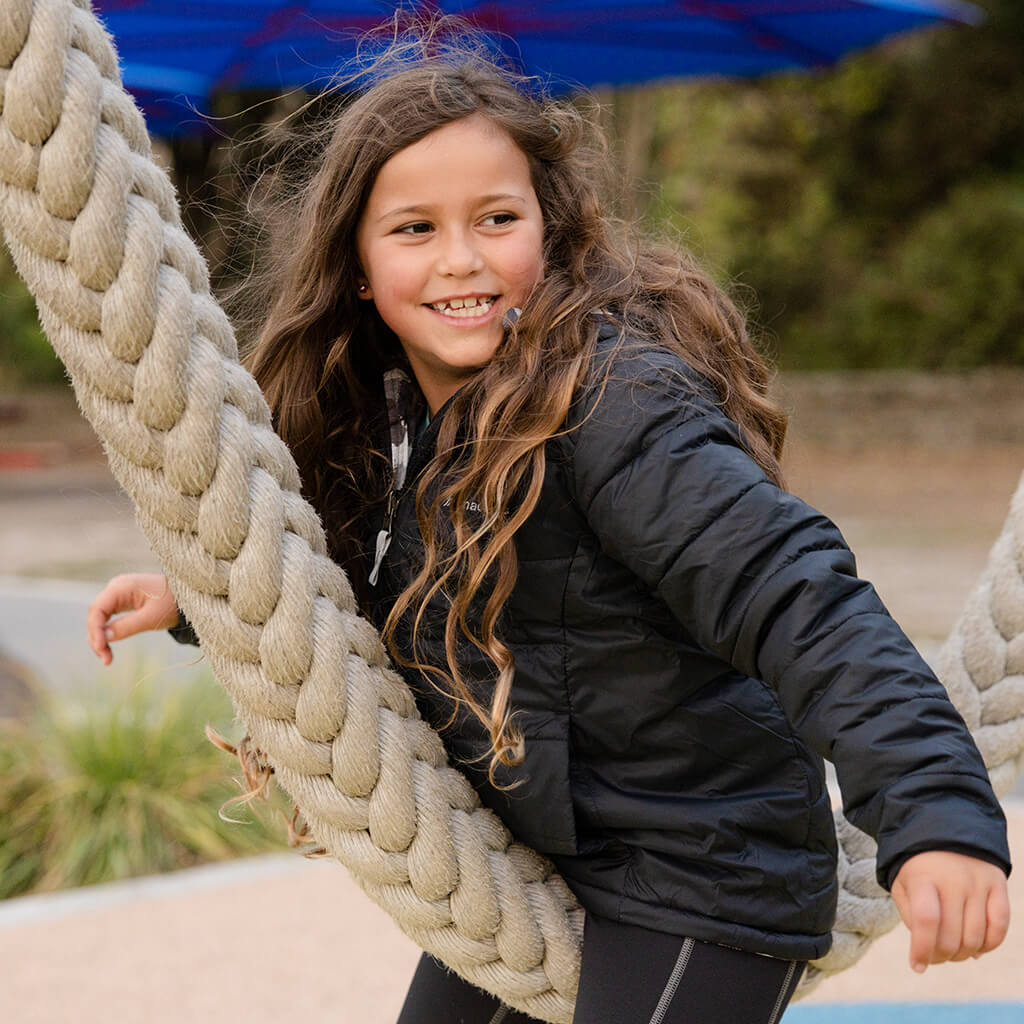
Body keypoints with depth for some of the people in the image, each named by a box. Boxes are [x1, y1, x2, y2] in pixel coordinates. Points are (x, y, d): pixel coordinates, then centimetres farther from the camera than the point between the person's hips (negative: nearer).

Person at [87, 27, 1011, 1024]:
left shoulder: (608, 400, -24)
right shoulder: (385, 415, 1)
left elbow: (794, 600, -32)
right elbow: (366, 586, 18)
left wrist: (936, 814, -43)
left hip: (699, 888, -8)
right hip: (521, 867, 8)